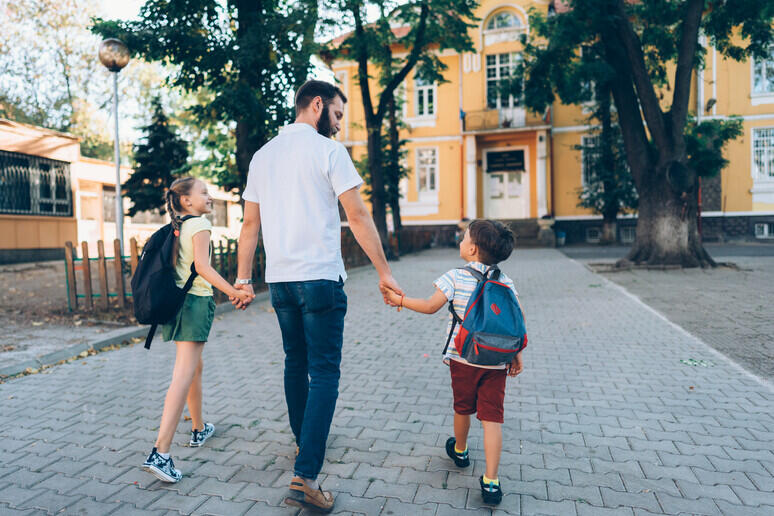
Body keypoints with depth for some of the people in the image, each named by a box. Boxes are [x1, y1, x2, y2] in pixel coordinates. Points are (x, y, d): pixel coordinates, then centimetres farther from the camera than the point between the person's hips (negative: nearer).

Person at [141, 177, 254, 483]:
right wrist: (234, 293, -26)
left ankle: (199, 430, 36)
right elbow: (202, 267, -20)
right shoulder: (200, 224, -8)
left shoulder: (174, 228, 15)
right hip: (195, 301, -9)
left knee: (195, 367, 22)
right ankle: (160, 453, -17)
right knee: (184, 376, -12)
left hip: (174, 301, 9)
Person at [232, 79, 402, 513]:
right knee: (324, 372, -3)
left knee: (296, 363, 20)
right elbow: (358, 216, -9)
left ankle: (305, 442, 37)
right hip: (320, 278, -7)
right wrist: (384, 271, -6)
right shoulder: (328, 151, -5)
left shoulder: (263, 155, 13)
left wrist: (243, 277, 17)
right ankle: (305, 476, -6)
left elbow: (251, 223, 13)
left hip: (280, 280, 7)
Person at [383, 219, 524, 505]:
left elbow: (430, 306, -8)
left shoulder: (456, 277, -9)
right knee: (492, 418, 3)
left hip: (463, 359, -1)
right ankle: (491, 482, 2)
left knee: (462, 408, 20)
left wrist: (400, 300, 6)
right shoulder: (506, 282, 1)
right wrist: (517, 355, 11)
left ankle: (460, 451, 45)